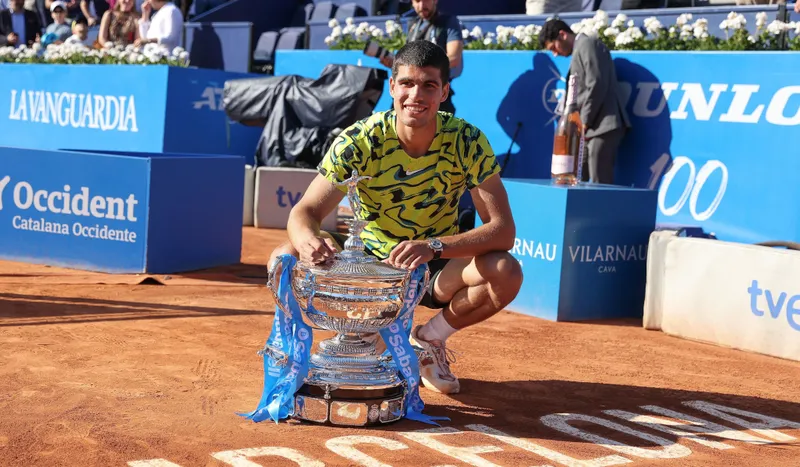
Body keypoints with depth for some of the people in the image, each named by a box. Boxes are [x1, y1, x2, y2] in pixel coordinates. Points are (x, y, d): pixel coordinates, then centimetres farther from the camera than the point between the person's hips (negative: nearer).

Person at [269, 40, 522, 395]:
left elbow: (503, 229, -24)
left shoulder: (467, 142, -18)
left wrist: (433, 246, -42)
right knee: (285, 260, -25)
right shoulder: (359, 141, -18)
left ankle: (428, 339, -1)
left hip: (437, 269, 0)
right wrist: (309, 239, -46)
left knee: (506, 272, -30)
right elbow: (304, 212, -20)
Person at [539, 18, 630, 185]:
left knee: (600, 185, -11)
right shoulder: (580, 50, 24)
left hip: (602, 126, -10)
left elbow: (596, 86, -15)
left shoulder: (588, 44, -4)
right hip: (591, 128, 10)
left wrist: (584, 123, -12)